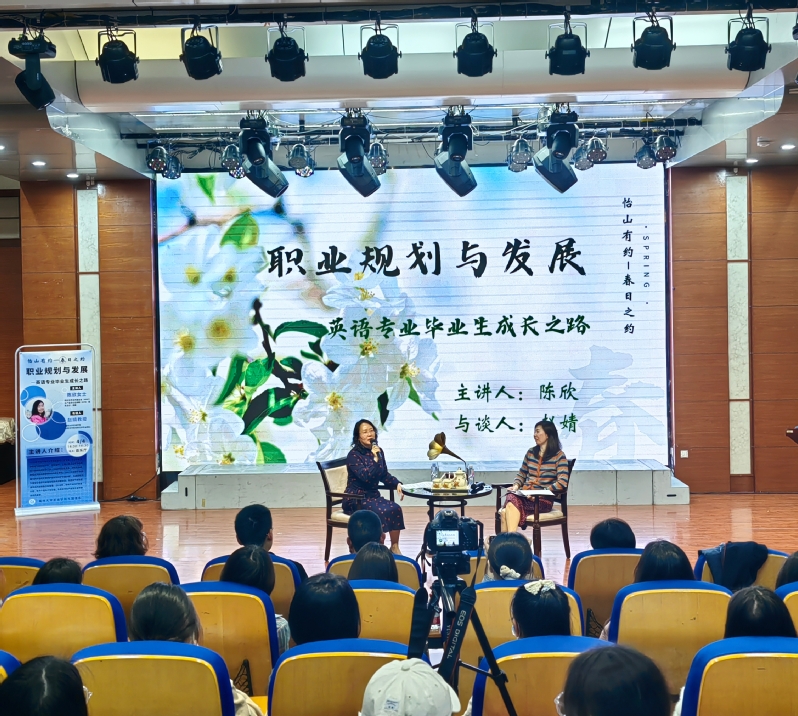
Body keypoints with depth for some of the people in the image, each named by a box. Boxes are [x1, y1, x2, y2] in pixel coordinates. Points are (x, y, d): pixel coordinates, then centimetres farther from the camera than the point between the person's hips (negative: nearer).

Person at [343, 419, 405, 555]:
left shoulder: (378, 451, 8)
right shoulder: (353, 455, -12)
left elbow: (384, 475, 15)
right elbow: (365, 477, -23)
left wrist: (397, 484, -3)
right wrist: (375, 459, -30)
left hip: (373, 496, 6)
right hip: (356, 499, -6)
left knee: (395, 508, -21)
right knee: (382, 511, -30)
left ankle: (394, 547, -12)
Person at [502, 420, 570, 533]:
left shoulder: (559, 456, 2)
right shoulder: (531, 452, 19)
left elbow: (562, 483, -9)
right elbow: (521, 474, 28)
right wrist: (516, 486, 6)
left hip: (543, 500, -5)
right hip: (524, 495, 5)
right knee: (510, 497, -33)